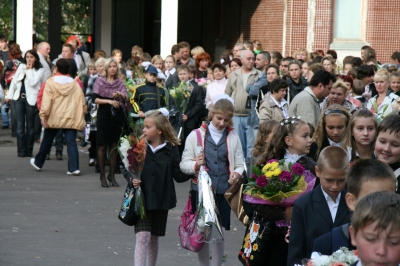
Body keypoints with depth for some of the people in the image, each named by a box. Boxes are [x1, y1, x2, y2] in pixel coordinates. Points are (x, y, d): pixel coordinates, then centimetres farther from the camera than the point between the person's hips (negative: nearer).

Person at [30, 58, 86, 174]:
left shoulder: (50, 82, -4)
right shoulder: (75, 84, 3)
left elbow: (46, 101, -11)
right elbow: (82, 101, 5)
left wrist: (43, 115, -9)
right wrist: (81, 115, 16)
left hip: (54, 118, -1)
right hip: (70, 118, 1)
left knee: (47, 141, 15)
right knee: (71, 142, -3)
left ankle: (38, 162, 31)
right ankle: (74, 168, -14)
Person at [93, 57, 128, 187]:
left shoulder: (120, 83, 9)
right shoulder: (100, 81, 2)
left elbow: (126, 98, -5)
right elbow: (95, 99, -7)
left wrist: (120, 94, -26)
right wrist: (109, 101, -18)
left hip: (117, 115, 2)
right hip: (104, 115, -2)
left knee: (114, 146, 5)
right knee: (102, 146, 0)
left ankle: (112, 175, 13)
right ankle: (102, 175, 7)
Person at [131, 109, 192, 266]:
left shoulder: (171, 149, -3)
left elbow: (178, 176, -3)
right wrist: (132, 180, -15)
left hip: (161, 201, 1)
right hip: (141, 200, -1)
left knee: (154, 239, 14)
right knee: (142, 237, -10)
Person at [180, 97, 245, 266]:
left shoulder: (233, 138, 7)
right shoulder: (196, 135, 2)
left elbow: (240, 164, 10)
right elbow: (184, 164, 1)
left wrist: (237, 174, -13)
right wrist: (195, 165, -21)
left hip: (223, 191, 1)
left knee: (220, 231, 3)